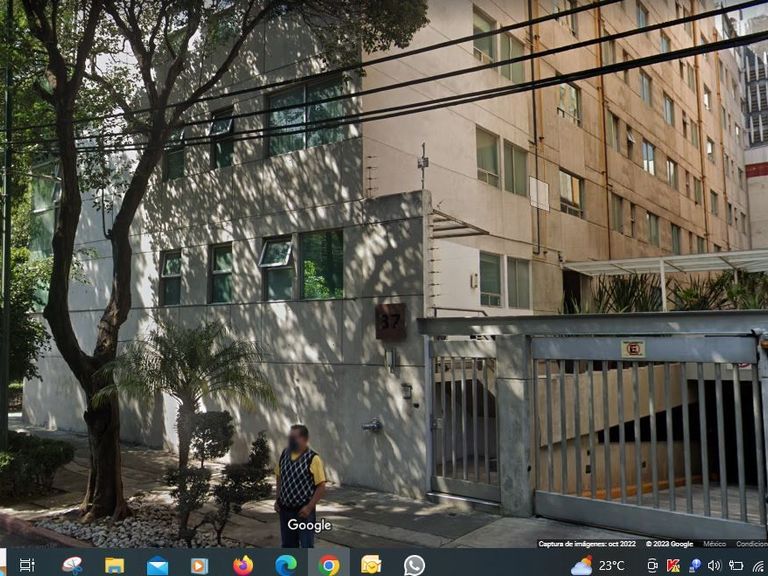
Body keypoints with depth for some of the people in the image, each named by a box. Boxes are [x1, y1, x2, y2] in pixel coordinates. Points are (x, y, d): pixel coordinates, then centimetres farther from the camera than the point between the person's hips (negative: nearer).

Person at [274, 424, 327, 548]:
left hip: (303, 511, -6)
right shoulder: (284, 454, 3)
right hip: (285, 510, 6)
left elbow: (321, 487, -15)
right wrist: (277, 499, 9)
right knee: (288, 545, 17)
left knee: (306, 546, 2)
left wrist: (309, 507, -18)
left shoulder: (313, 458, -16)